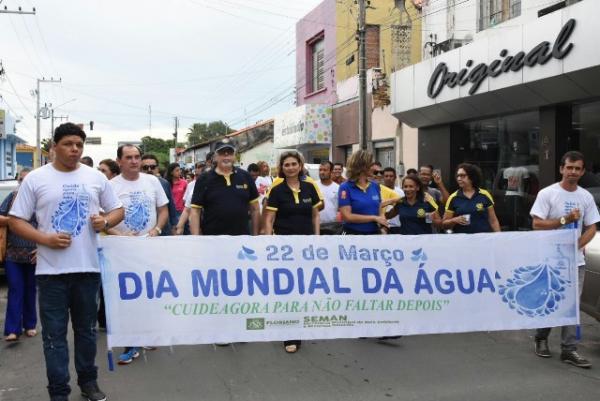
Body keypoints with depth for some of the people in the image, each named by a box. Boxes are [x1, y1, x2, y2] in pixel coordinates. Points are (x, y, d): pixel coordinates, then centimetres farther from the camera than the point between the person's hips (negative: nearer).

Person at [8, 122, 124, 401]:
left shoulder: (96, 177, 6)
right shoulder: (35, 179, -1)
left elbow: (118, 210, 13)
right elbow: (15, 220, -1)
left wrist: (106, 221, -9)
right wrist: (45, 239, -15)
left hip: (88, 267, 2)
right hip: (51, 270, -2)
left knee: (87, 330, 15)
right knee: (54, 334, 4)